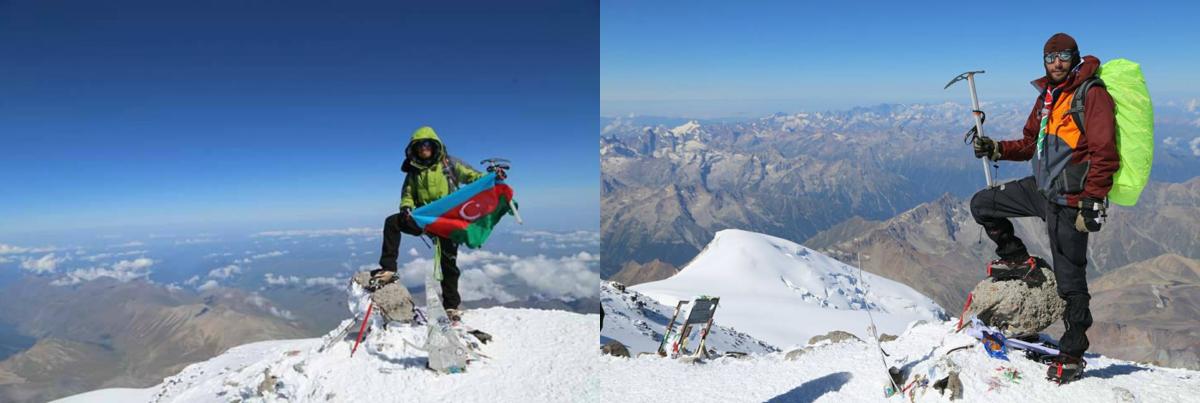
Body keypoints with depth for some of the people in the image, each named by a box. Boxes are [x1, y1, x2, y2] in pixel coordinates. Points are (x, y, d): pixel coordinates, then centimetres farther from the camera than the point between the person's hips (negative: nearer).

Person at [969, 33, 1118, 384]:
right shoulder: (1046, 98, 12)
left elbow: (1104, 154, -18)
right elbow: (1031, 144, 20)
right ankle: (1016, 258, 26)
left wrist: (1091, 203, -22)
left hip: (1069, 201, -8)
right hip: (1041, 188, 8)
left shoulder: (1092, 95, -13)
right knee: (981, 204, 10)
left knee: (1070, 281, -1)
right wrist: (996, 149, 3)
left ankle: (1073, 356, 11)